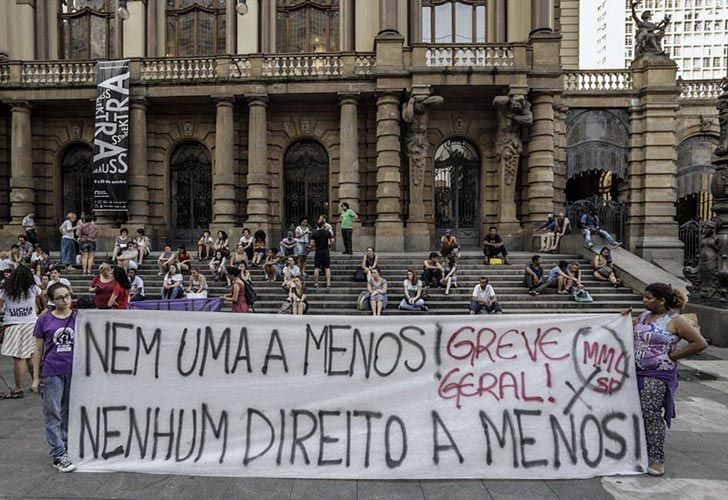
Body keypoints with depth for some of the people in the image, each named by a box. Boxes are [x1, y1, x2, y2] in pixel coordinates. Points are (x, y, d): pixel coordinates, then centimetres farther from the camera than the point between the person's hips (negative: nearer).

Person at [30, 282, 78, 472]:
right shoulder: (44, 320, -1)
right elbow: (38, 350, 4)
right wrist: (36, 377, 2)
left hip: (74, 372, 1)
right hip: (52, 373, -1)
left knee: (69, 412, 13)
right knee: (52, 414, 3)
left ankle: (66, 447, 27)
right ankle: (58, 455, 9)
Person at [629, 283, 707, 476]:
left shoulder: (675, 320, -10)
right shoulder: (644, 316, 9)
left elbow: (700, 343, -12)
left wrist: (673, 355, -10)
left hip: (658, 375, -7)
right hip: (639, 372, 7)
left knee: (651, 414, -6)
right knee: (639, 414, 12)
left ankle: (657, 459, 5)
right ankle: (643, 452, 27)